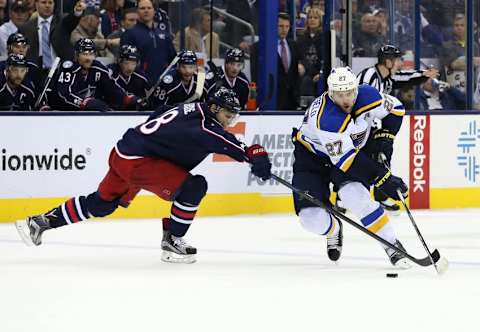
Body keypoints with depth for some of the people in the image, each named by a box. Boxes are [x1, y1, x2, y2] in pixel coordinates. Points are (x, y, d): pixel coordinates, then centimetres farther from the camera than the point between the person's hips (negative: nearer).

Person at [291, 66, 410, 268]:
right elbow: (346, 159, -37)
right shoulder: (325, 117, -36)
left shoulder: (366, 96, -20)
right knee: (312, 219, -14)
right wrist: (383, 179, -39)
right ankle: (333, 230, 23)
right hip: (312, 156, -3)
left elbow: (393, 111, 3)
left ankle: (392, 245, -17)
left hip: (353, 149, 3)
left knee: (354, 197, -27)